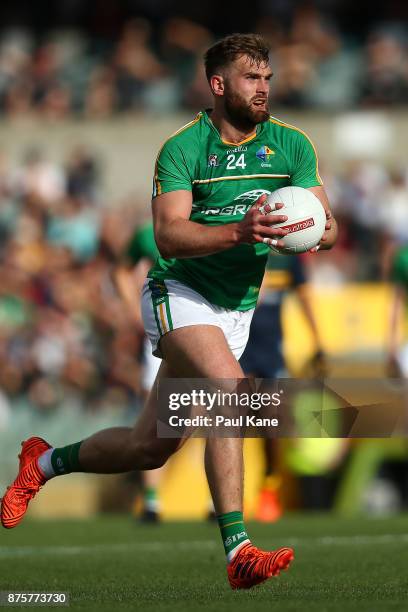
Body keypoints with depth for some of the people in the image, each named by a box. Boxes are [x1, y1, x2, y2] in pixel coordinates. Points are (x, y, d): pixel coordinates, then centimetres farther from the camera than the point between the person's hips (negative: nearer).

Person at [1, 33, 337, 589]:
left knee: (151, 447, 7)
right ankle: (238, 551, -34)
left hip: (236, 309, 5)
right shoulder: (183, 147, -10)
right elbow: (168, 234, -20)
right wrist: (239, 233, -36)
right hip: (180, 293, -5)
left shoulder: (292, 145, 2)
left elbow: (327, 229, 0)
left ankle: (45, 462, 34)